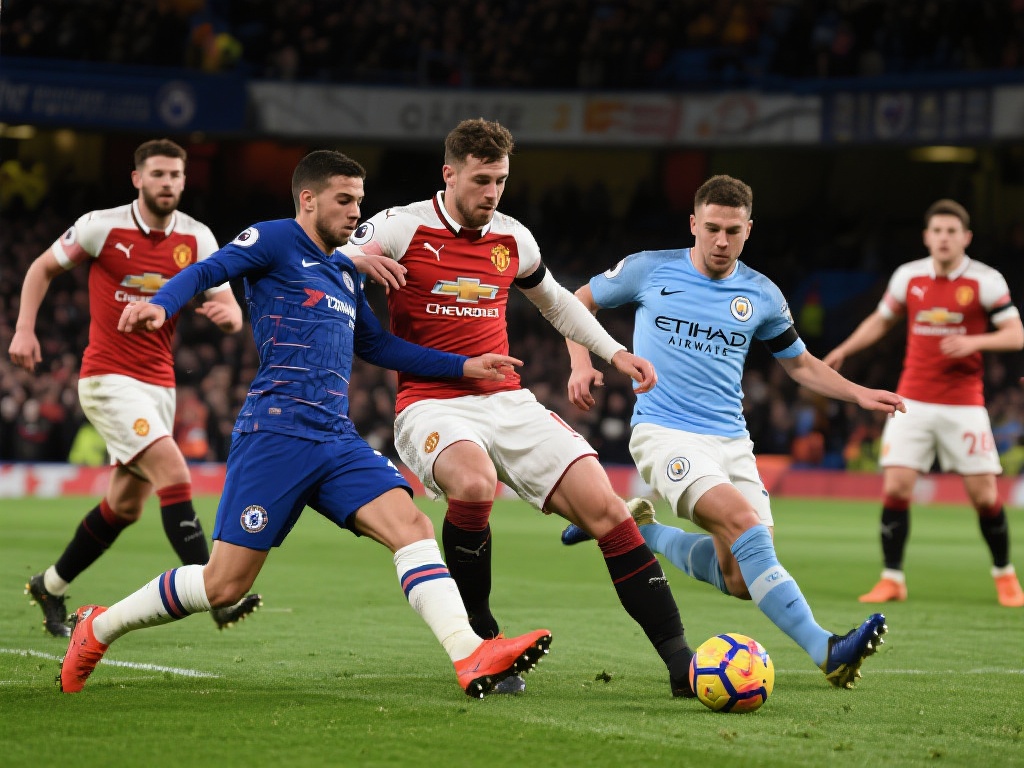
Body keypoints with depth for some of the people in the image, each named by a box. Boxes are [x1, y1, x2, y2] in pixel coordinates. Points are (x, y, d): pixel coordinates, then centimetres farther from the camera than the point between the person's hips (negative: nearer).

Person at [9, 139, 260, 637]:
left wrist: (227, 312, -25)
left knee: (125, 507, 12)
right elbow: (43, 268, 6)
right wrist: (24, 329, -5)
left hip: (159, 383, 6)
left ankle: (49, 588, 31)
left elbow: (232, 315, -1)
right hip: (108, 378, -6)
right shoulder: (102, 227, -8)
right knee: (174, 474, -22)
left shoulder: (197, 239, 1)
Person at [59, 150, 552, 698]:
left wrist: (466, 366, 28)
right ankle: (98, 628, 15)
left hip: (338, 439, 7)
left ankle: (471, 657, -26)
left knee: (411, 524, -15)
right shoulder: (276, 240, 1)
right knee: (225, 585, -5)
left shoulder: (344, 273, 24)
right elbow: (207, 271, -12)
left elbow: (377, 346, 33)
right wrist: (159, 304, -33)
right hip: (276, 432, -7)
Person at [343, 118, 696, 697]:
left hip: (508, 403, 5)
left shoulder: (513, 239, 12)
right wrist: (357, 259, -25)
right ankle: (481, 639, -17)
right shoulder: (402, 228, -3)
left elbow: (555, 300, 30)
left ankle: (680, 661, -11)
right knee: (475, 482, -38)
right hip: (431, 406, -5)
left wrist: (614, 352, 21)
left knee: (605, 505, -13)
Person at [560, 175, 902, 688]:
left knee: (741, 580, -2)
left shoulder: (762, 296, 7)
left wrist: (859, 394, 6)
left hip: (731, 441, 5)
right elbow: (579, 302, 13)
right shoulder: (651, 270, 0)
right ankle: (825, 651, -34)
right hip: (664, 431, -5)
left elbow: (800, 363, 21)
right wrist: (581, 365, -3)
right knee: (745, 524, -28)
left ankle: (639, 530, 23)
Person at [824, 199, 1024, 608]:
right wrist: (843, 351, 10)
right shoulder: (908, 276, 4)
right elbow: (881, 320, 21)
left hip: (964, 404, -2)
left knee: (984, 494, -2)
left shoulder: (986, 280, -5)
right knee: (895, 486, -8)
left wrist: (975, 342, -22)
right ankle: (892, 579, 2)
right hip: (913, 401, 2)